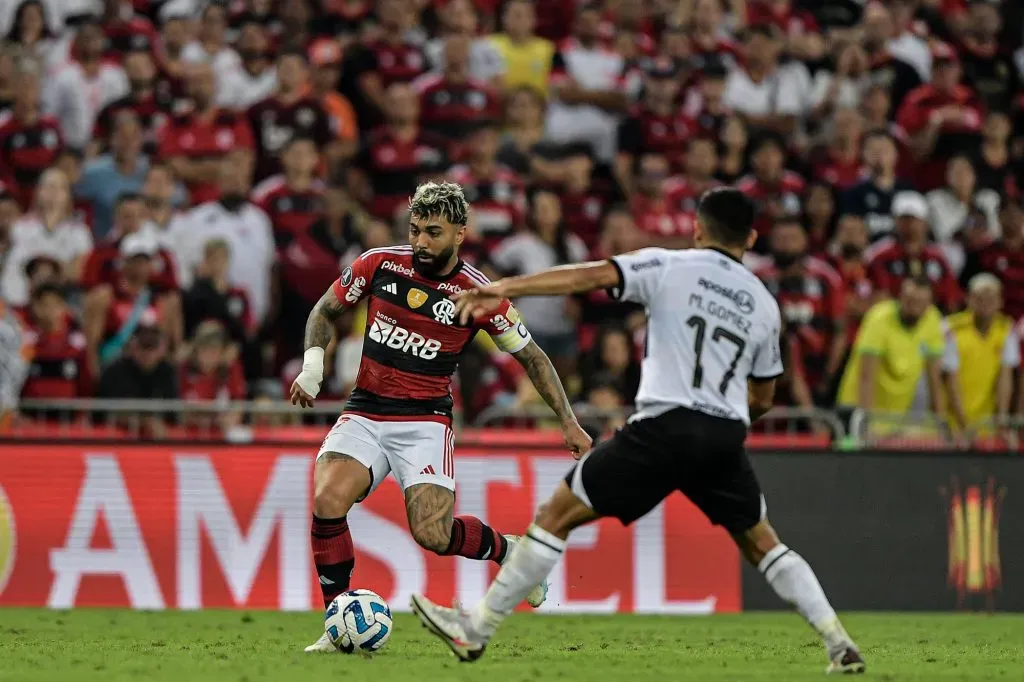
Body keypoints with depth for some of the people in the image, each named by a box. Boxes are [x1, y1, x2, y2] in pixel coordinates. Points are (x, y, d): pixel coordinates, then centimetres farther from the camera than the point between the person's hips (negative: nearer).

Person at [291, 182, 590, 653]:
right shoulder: (380, 264, -1)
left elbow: (531, 356, 4)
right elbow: (325, 311, 16)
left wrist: (568, 423, 1)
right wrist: (313, 363, -1)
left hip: (424, 420, -2)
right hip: (364, 414, 2)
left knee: (433, 534, -20)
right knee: (327, 500, -25)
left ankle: (506, 550, 15)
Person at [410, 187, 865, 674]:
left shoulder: (668, 268, 4)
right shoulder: (764, 304, 16)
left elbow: (590, 277, -10)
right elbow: (762, 401, 23)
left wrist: (501, 289, -15)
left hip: (665, 428, -4)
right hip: (726, 438, 4)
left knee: (557, 515, 3)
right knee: (761, 542, 23)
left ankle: (475, 631, 3)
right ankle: (840, 645, 14)